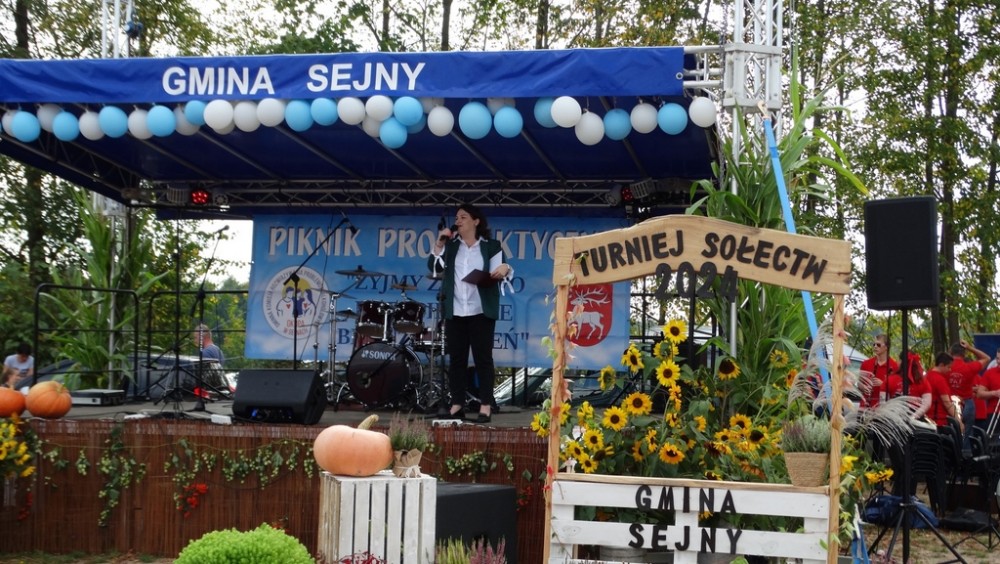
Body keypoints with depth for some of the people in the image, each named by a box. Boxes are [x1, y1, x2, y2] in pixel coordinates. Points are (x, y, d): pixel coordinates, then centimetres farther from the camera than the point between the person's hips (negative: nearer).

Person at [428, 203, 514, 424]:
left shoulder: (491, 246, 5)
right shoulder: (451, 246, 14)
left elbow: (496, 274, -1)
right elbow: (433, 267, 3)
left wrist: (504, 269, -23)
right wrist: (439, 244, -7)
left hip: (481, 311, -4)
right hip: (455, 312, 4)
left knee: (483, 358, -3)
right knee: (456, 359, 5)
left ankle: (485, 406, -4)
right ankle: (457, 404, 8)